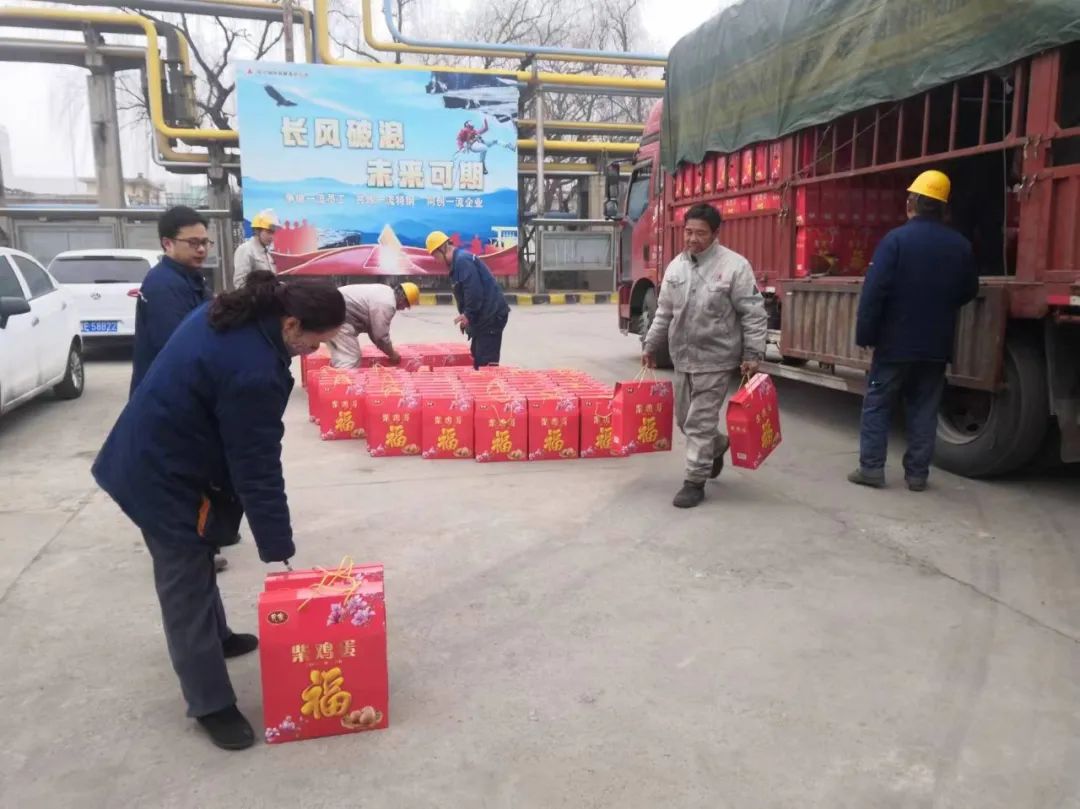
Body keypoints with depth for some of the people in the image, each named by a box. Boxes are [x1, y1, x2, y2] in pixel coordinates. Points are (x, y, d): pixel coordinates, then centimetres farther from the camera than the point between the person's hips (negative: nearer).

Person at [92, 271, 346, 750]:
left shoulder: (229, 313, -3)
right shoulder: (255, 372, -31)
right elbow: (258, 469, -26)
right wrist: (278, 551, -17)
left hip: (146, 459, 10)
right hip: (167, 478, -10)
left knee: (194, 567, 26)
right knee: (187, 588, 1)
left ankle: (216, 638, 47)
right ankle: (211, 705, 15)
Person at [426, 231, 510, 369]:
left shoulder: (462, 260, -16)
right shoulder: (459, 260, 18)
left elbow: (474, 291, -25)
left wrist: (468, 315, -15)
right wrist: (466, 315, 11)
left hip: (491, 316, -11)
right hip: (486, 316, 11)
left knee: (487, 362, -10)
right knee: (478, 359, 18)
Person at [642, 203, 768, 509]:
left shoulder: (734, 266, -11)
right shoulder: (676, 266, 6)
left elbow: (753, 314, -10)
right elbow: (664, 313, 15)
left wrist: (753, 355, -13)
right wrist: (651, 346, 17)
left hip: (716, 360, -6)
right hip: (683, 358, 6)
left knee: (700, 422, -3)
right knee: (684, 418, 17)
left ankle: (695, 482, 10)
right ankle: (718, 446, 45)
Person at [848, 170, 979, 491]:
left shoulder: (896, 239, -11)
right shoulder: (961, 245, 4)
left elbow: (874, 292, -16)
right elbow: (968, 292, 15)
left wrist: (865, 334, -10)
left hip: (895, 342, -4)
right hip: (936, 345, 4)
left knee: (877, 405, 6)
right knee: (924, 410, 10)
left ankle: (871, 468, 4)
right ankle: (917, 473, 12)